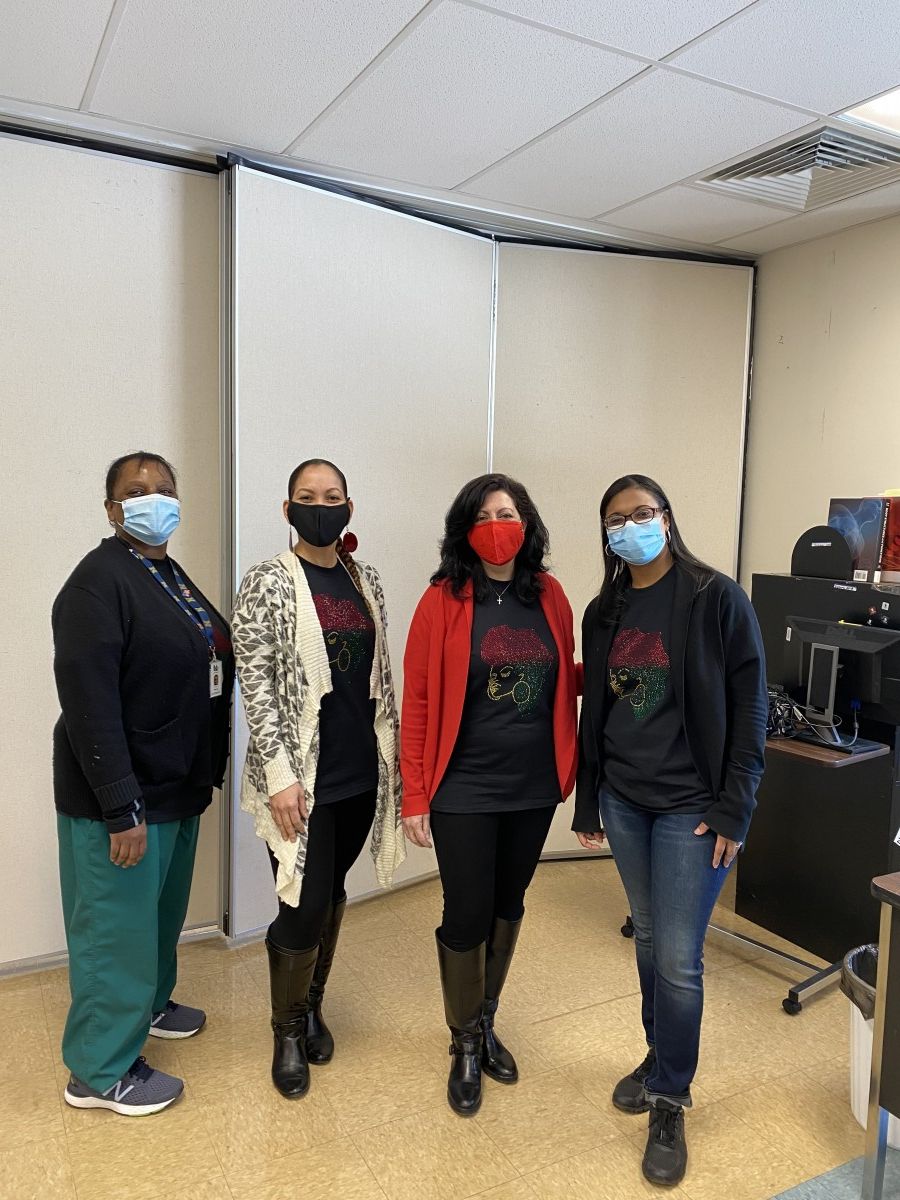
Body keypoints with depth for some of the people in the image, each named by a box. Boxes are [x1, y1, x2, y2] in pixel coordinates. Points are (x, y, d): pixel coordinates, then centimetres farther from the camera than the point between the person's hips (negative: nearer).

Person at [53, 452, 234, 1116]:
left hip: (177, 787, 9)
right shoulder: (99, 581, -18)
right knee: (119, 924, 5)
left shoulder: (173, 577, 10)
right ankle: (99, 1070, 23)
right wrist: (121, 810, -25)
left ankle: (147, 1003, 46)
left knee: (163, 907, 24)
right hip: (123, 796, -9)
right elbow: (89, 703, -24)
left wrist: (205, 776, 15)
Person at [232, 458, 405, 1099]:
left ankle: (311, 1005, 40)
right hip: (301, 777, -5)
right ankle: (289, 1030, 27)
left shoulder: (366, 580, 7)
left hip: (361, 771, 5)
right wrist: (280, 776, -16)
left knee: (331, 895, 17)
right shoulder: (268, 583, -8)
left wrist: (392, 753, 11)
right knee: (304, 908, 1)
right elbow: (257, 687, -11)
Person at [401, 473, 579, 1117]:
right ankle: (465, 1045, 31)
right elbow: (418, 700, -9)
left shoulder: (549, 596, 1)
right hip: (465, 790, -4)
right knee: (467, 916, 6)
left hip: (534, 786, 4)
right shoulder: (444, 601, -10)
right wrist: (415, 797, -10)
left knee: (508, 906, 19)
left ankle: (486, 1021, 42)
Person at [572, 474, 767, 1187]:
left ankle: (670, 1105, 19)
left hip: (691, 806, -4)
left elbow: (749, 708, -9)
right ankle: (660, 1059, 38)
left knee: (679, 960, -1)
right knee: (649, 940, 17)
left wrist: (733, 810, -12)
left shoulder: (717, 598, -9)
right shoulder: (605, 612, 6)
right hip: (624, 802, 5)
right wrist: (587, 803, 12)